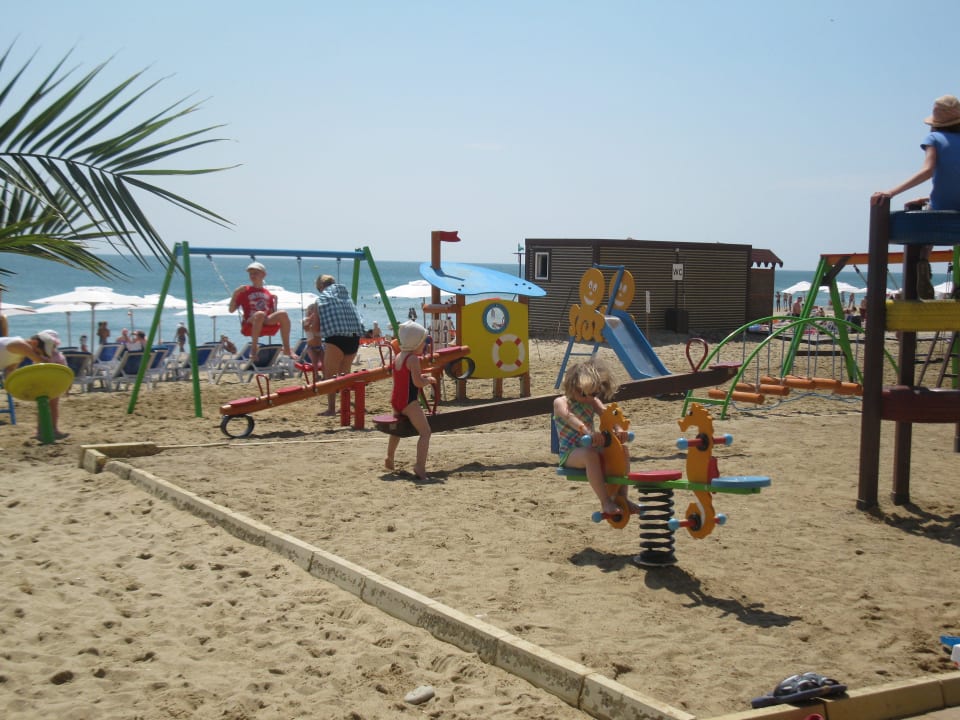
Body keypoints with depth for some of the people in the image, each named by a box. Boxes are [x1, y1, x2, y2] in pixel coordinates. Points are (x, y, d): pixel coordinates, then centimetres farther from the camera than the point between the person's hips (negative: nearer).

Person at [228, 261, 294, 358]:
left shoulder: (268, 294, 19)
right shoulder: (245, 291, 8)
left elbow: (273, 313, 19)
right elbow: (232, 310, 3)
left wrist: (275, 302, 5)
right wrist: (235, 294, -8)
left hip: (266, 323, 4)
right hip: (250, 325, -4)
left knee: (283, 313, -23)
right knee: (260, 314, -38)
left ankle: (287, 349, -21)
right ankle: (254, 348, -32)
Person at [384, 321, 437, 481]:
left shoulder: (398, 356, 12)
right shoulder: (413, 359, -14)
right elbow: (418, 382, -21)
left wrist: (422, 377, 15)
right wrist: (429, 380, -2)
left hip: (396, 400, 9)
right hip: (409, 401, -9)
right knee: (425, 432, -12)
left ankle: (389, 458, 48)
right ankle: (420, 467, -25)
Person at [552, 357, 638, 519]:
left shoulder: (593, 402, 13)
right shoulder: (561, 402, -6)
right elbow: (570, 418, -27)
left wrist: (619, 429, -29)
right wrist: (589, 432, -46)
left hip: (589, 447, 7)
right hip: (570, 453, -7)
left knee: (623, 450, -7)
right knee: (590, 455, -38)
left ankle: (621, 496, -1)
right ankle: (605, 502, -37)